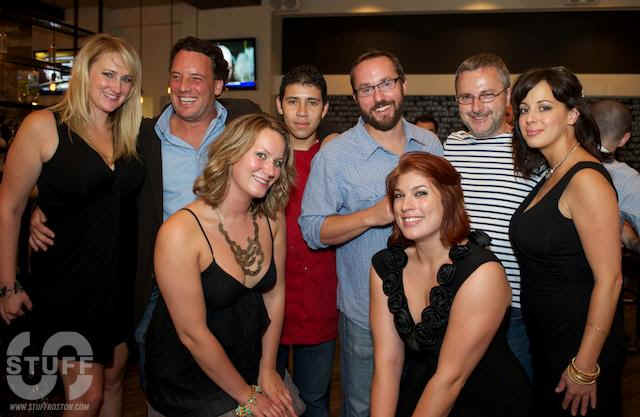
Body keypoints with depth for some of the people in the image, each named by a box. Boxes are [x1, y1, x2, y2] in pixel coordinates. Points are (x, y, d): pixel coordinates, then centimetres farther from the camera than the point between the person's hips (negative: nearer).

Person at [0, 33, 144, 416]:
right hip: (66, 282, -5)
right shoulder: (44, 126, -11)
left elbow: (125, 204, 9)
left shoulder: (128, 134, 5)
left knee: (114, 379, 18)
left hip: (117, 279, 5)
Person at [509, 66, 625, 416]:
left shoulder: (586, 180, -21)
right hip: (546, 340, 9)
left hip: (581, 344, -8)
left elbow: (609, 279, -23)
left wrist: (585, 368, -21)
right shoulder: (553, 174, 7)